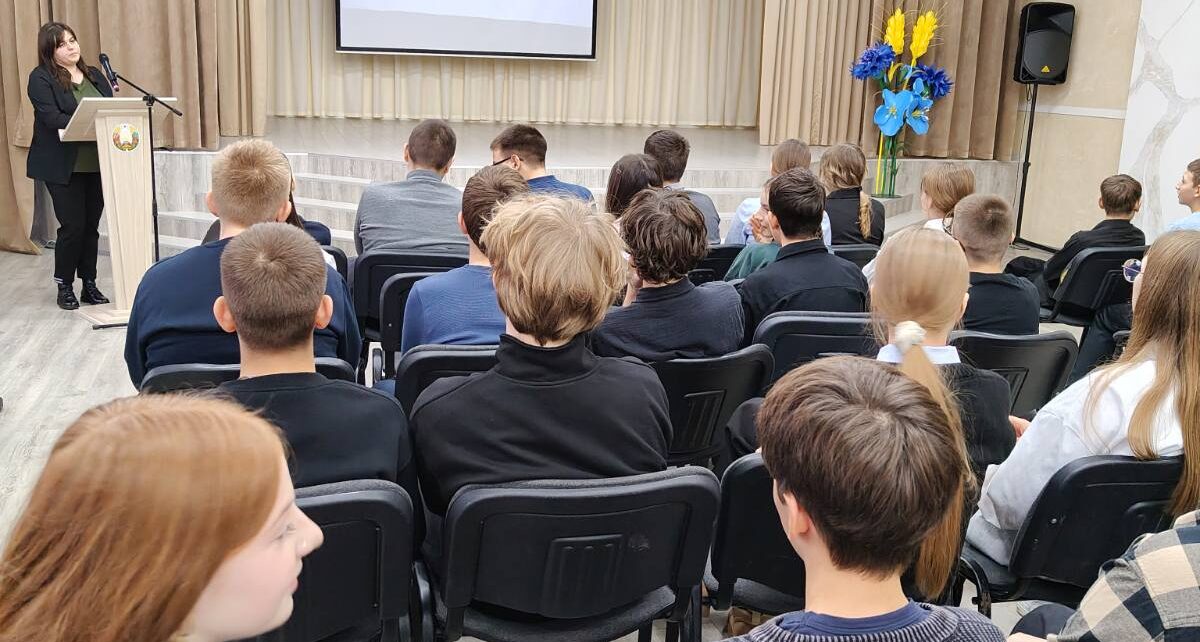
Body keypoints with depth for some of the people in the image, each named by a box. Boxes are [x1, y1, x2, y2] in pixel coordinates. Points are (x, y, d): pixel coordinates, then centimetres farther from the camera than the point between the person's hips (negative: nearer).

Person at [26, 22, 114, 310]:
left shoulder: (94, 75, 14)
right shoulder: (40, 78, -4)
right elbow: (52, 118, -16)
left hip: (96, 164, 5)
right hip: (64, 167, -5)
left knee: (91, 225, 8)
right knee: (73, 226, -4)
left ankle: (89, 285, 17)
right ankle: (64, 286, 11)